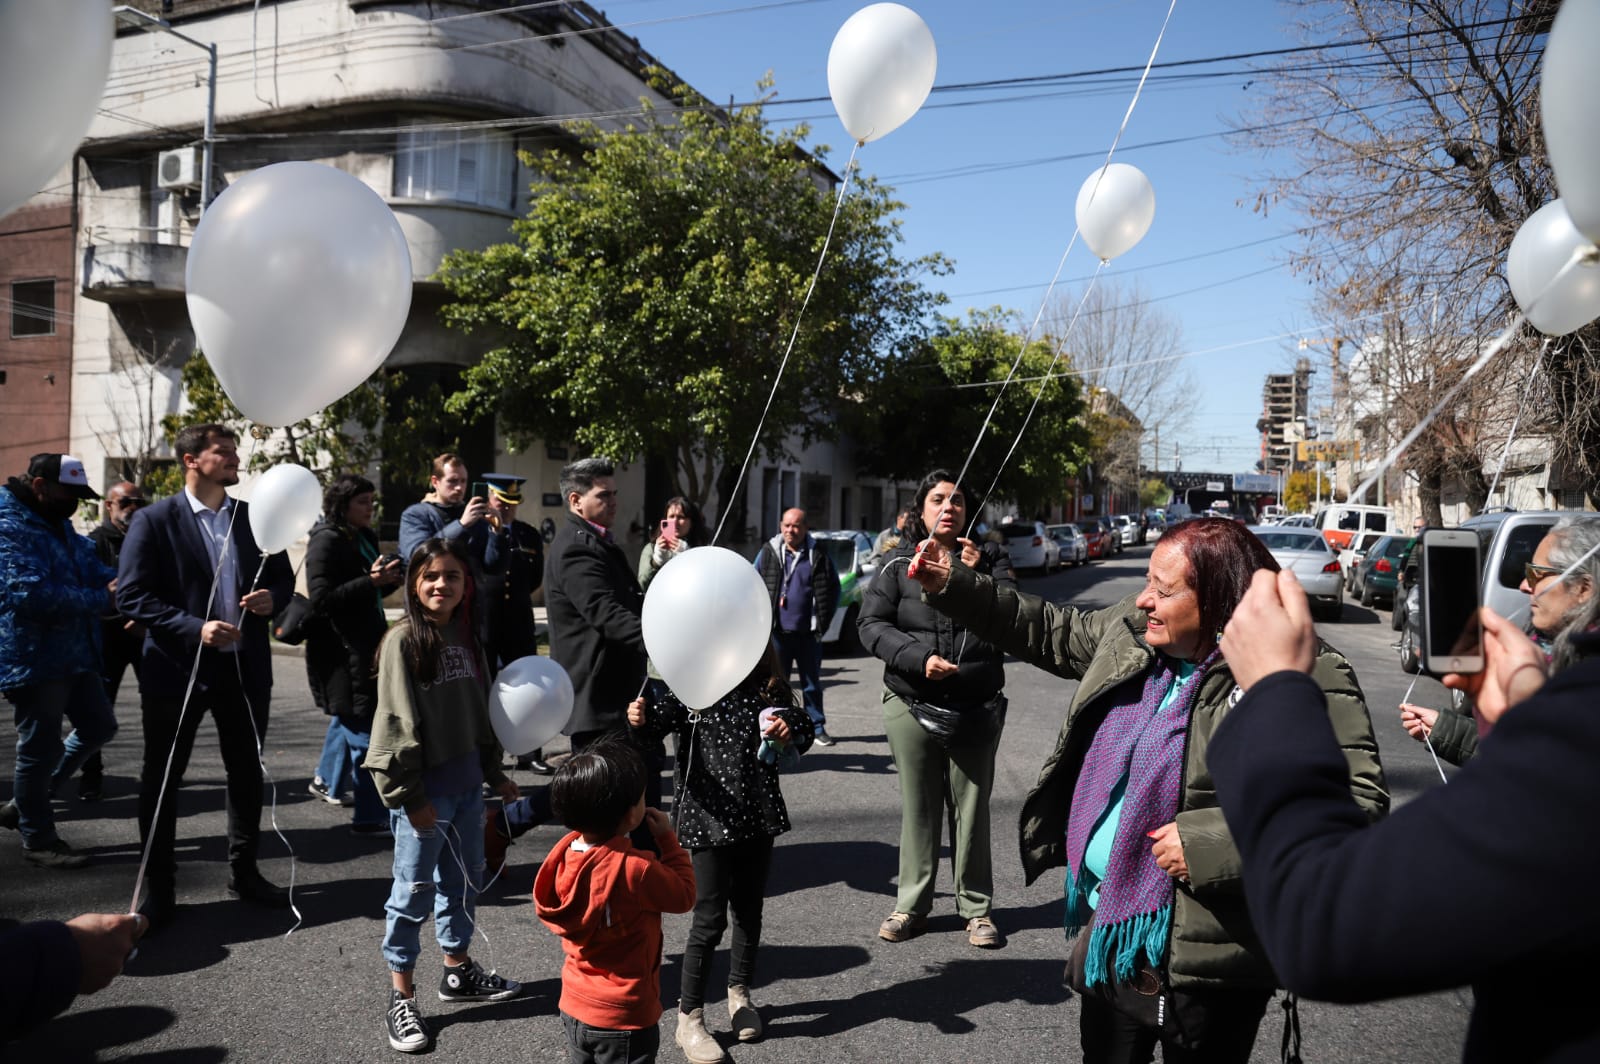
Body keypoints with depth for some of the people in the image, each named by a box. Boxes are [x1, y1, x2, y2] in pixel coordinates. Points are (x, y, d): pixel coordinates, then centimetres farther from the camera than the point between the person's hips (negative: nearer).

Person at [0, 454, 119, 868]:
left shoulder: (61, 527, 15)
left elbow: (94, 573, 15)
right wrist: (102, 599, -24)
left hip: (74, 653, 9)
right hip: (33, 658, -9)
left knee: (99, 727, 17)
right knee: (40, 746, 1)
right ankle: (38, 840, 17)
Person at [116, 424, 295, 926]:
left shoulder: (254, 516, 5)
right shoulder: (154, 520, -8)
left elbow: (283, 578, 13)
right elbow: (131, 595, -12)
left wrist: (272, 599, -10)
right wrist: (193, 629, -21)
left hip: (245, 666, 4)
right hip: (177, 667, -4)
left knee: (247, 772, 13)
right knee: (162, 778, 7)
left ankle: (244, 871, 29)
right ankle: (159, 887, 21)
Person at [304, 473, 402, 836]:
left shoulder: (364, 538, 12)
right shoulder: (326, 541, -13)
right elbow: (321, 599, -20)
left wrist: (389, 579, 0)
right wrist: (371, 580, -27)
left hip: (365, 645, 10)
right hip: (341, 650, -9)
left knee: (348, 716, 25)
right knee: (364, 728, -9)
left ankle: (327, 779, 46)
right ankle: (371, 816, -4)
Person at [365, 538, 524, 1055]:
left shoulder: (467, 637, 7)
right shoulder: (403, 640, -13)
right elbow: (399, 724, -15)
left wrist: (495, 773, 17)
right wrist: (411, 795, -16)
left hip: (466, 782, 7)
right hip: (424, 787, -7)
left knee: (465, 879, 18)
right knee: (414, 891, 4)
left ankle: (458, 969, 36)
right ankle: (401, 997, 18)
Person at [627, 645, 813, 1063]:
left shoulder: (769, 690, -2)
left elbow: (802, 727, 5)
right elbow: (662, 715, -25)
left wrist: (791, 732, -17)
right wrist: (641, 718, -47)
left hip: (758, 816, 4)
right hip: (707, 819, -4)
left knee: (749, 910, 19)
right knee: (710, 919, 0)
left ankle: (739, 993, 41)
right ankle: (689, 1019, 16)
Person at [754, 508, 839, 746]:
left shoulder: (817, 555, -2)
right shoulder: (768, 552, 2)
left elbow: (832, 589, 1)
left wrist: (822, 622, -3)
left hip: (808, 632, -1)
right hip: (777, 631, 1)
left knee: (812, 682, 10)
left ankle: (818, 727, 18)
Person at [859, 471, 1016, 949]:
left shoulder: (989, 557, 4)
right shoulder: (899, 563, 2)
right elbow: (872, 625, -3)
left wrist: (978, 576, -16)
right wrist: (919, 659, -15)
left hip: (976, 708, 0)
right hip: (911, 705, 0)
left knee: (972, 808, 7)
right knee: (918, 808, 9)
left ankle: (976, 908, 21)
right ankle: (912, 906, 23)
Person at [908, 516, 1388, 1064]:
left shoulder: (1304, 677, -20)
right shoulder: (1131, 634, 0)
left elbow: (1360, 799, -25)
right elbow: (1051, 630, 15)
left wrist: (1212, 843, -28)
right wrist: (951, 586, 9)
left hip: (1205, 949, -7)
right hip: (1110, 922, 7)